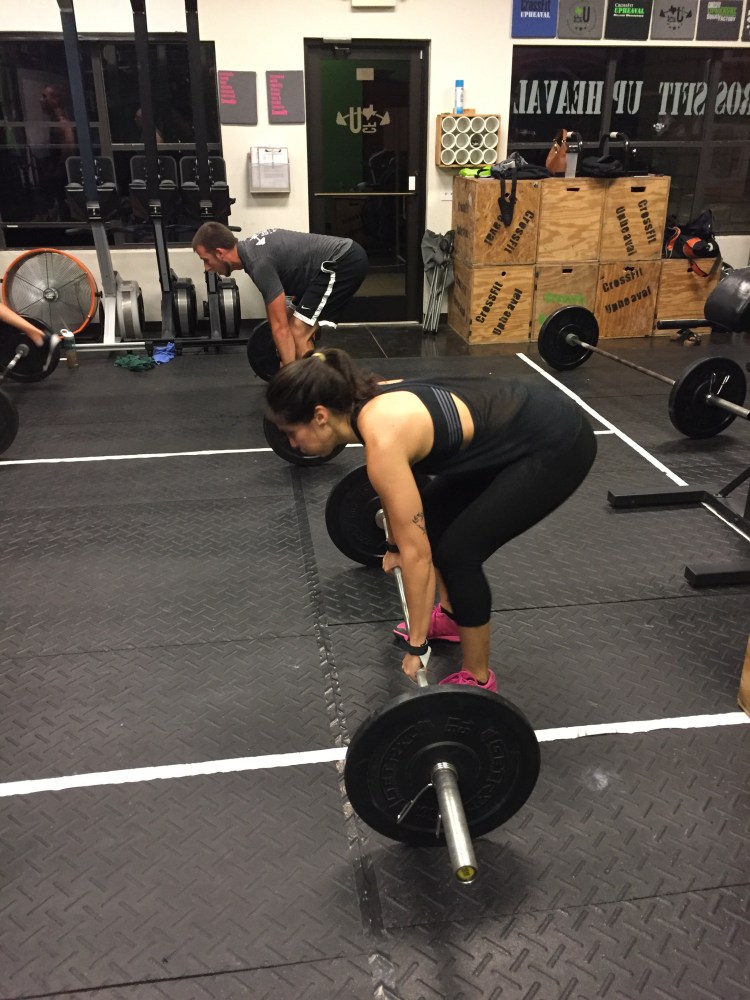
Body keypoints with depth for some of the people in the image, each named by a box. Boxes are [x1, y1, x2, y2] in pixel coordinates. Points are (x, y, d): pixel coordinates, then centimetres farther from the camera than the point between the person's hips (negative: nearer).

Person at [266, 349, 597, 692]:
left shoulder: (383, 438, -26)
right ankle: (449, 616, 36)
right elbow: (401, 493, 20)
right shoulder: (370, 402, 0)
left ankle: (477, 679, 11)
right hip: (515, 426, 9)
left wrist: (416, 646, -11)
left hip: (557, 442, -9)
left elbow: (417, 552, -21)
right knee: (432, 511, 16)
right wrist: (396, 546, 35)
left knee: (457, 551, -8)